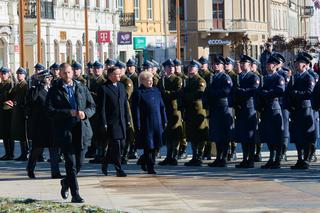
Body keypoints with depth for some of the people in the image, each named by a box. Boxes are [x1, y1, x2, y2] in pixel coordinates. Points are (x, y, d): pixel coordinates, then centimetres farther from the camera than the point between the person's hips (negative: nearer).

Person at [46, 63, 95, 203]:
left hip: (82, 130, 4)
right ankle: (75, 194, -4)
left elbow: (92, 106, 13)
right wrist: (69, 113, -17)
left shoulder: (82, 88, 13)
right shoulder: (54, 91, 1)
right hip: (65, 131, -4)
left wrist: (85, 113, -9)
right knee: (71, 163, -7)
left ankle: (66, 182, 33)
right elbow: (50, 111, -8)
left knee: (79, 163, 6)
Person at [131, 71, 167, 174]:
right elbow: (136, 110, -8)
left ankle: (144, 162, 23)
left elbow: (162, 106, 16)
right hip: (146, 125, -6)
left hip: (157, 123, 6)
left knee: (156, 146, 7)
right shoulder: (138, 93, -6)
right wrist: (138, 126, -12)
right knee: (148, 146, -2)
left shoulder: (156, 90, 12)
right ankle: (150, 167, 7)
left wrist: (164, 121, 12)